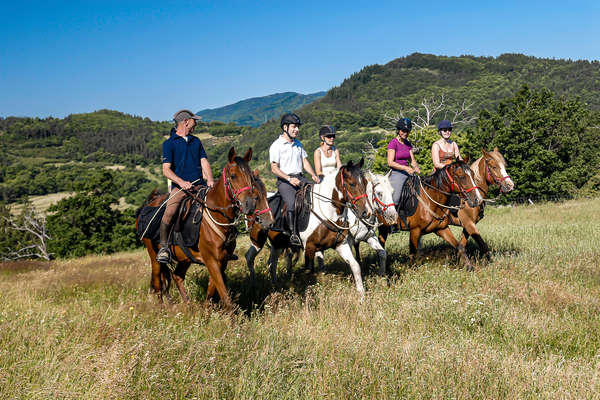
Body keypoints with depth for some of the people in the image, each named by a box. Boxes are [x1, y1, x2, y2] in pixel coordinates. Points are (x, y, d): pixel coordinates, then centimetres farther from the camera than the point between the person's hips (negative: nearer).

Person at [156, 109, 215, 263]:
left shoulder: (196, 141, 22)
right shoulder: (169, 143, 4)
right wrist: (181, 182, -21)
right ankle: (164, 247, -11)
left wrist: (210, 179, -6)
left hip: (200, 185, 5)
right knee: (169, 212, -28)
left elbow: (204, 162, 14)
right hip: (180, 186, -5)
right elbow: (166, 170, -4)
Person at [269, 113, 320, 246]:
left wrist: (314, 175, 2)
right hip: (284, 180, -6)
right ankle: (293, 234, -27)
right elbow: (274, 168, -10)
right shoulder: (276, 146, -4)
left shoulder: (298, 144, 18)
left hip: (300, 178, 6)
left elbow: (305, 161, 19)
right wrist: (289, 179, -21)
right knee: (291, 202, -31)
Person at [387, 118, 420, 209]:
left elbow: (412, 160, 16)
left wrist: (417, 169, -5)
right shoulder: (393, 143, -7)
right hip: (396, 173, -7)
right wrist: (405, 168, -21)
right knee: (394, 200, -23)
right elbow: (390, 163, -13)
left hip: (407, 173, 7)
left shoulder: (408, 144, 14)